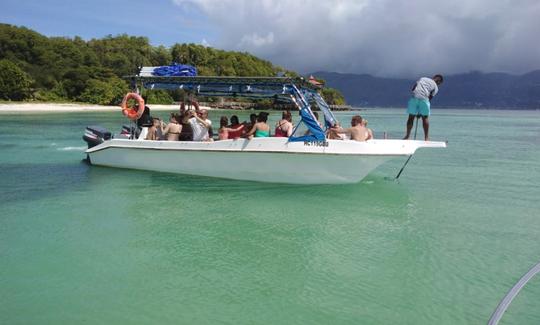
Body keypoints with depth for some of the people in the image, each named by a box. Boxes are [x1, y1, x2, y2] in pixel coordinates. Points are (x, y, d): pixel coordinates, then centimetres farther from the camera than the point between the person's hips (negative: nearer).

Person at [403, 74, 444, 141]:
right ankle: (426, 138, 11)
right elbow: (430, 97, 11)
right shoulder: (435, 87, 16)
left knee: (411, 117, 10)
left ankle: (407, 136, 14)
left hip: (414, 97, 2)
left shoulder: (422, 78, 26)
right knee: (425, 118, 9)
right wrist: (420, 113, 12)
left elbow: (413, 88, 12)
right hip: (424, 99, -2)